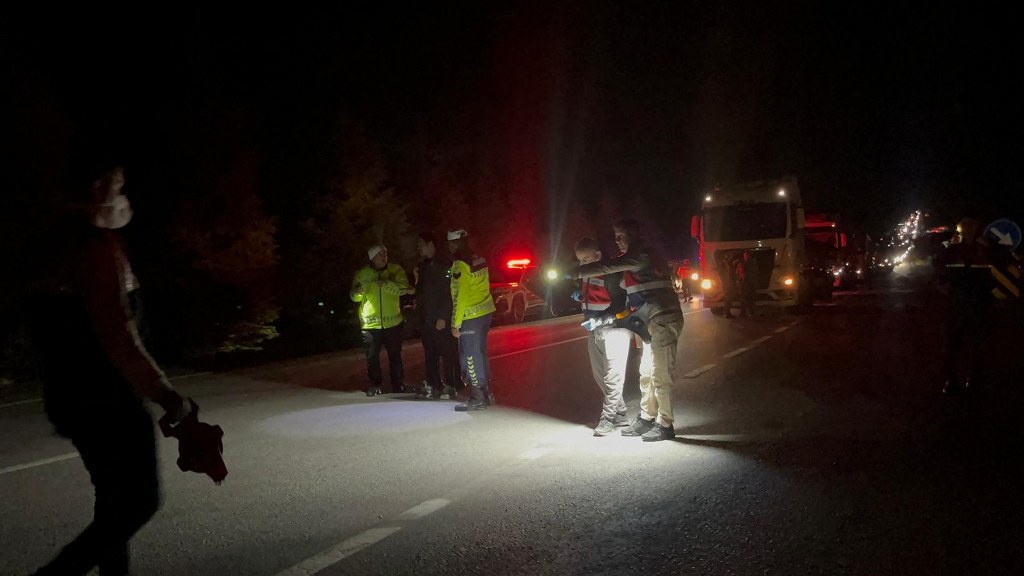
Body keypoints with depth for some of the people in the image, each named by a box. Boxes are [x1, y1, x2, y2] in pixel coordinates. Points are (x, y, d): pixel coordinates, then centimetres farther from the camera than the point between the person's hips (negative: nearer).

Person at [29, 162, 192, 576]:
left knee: (115, 498, 18)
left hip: (72, 394, 10)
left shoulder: (63, 244, 13)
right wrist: (164, 394, -19)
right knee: (139, 500, -1)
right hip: (104, 397, -10)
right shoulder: (97, 244, -17)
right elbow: (116, 334, -24)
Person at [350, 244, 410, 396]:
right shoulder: (362, 274, 2)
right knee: (372, 357, 5)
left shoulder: (395, 270, 1)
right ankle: (374, 385, 18)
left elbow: (403, 288, -12)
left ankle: (398, 385, 19)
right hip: (370, 323, 0)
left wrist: (386, 284, -27)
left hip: (392, 322, 0)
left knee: (395, 356, 8)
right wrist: (358, 292, -22)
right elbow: (355, 297, 1)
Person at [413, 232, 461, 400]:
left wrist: (443, 317, -18)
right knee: (430, 354, 10)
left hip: (441, 319, -8)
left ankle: (450, 386, 1)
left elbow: (449, 294, -14)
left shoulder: (445, 265, -9)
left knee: (447, 353, -4)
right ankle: (431, 384, 16)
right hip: (426, 319, 8)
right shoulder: (422, 266, 16)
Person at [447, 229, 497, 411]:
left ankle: (478, 398, 5)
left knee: (470, 358, 0)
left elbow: (461, 296, -19)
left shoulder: (460, 264, -16)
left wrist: (455, 323, -14)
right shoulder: (479, 259, 10)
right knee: (480, 354, 18)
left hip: (471, 317, -9)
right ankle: (486, 393, 27)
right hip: (485, 312, 9)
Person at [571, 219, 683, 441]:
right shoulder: (636, 257, 19)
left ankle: (665, 425, 1)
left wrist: (575, 273, -13)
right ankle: (646, 419, 23)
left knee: (660, 375, -6)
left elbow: (607, 268, -19)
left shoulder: (640, 254, -13)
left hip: (664, 320, -10)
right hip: (656, 321, 10)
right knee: (647, 373, 14)